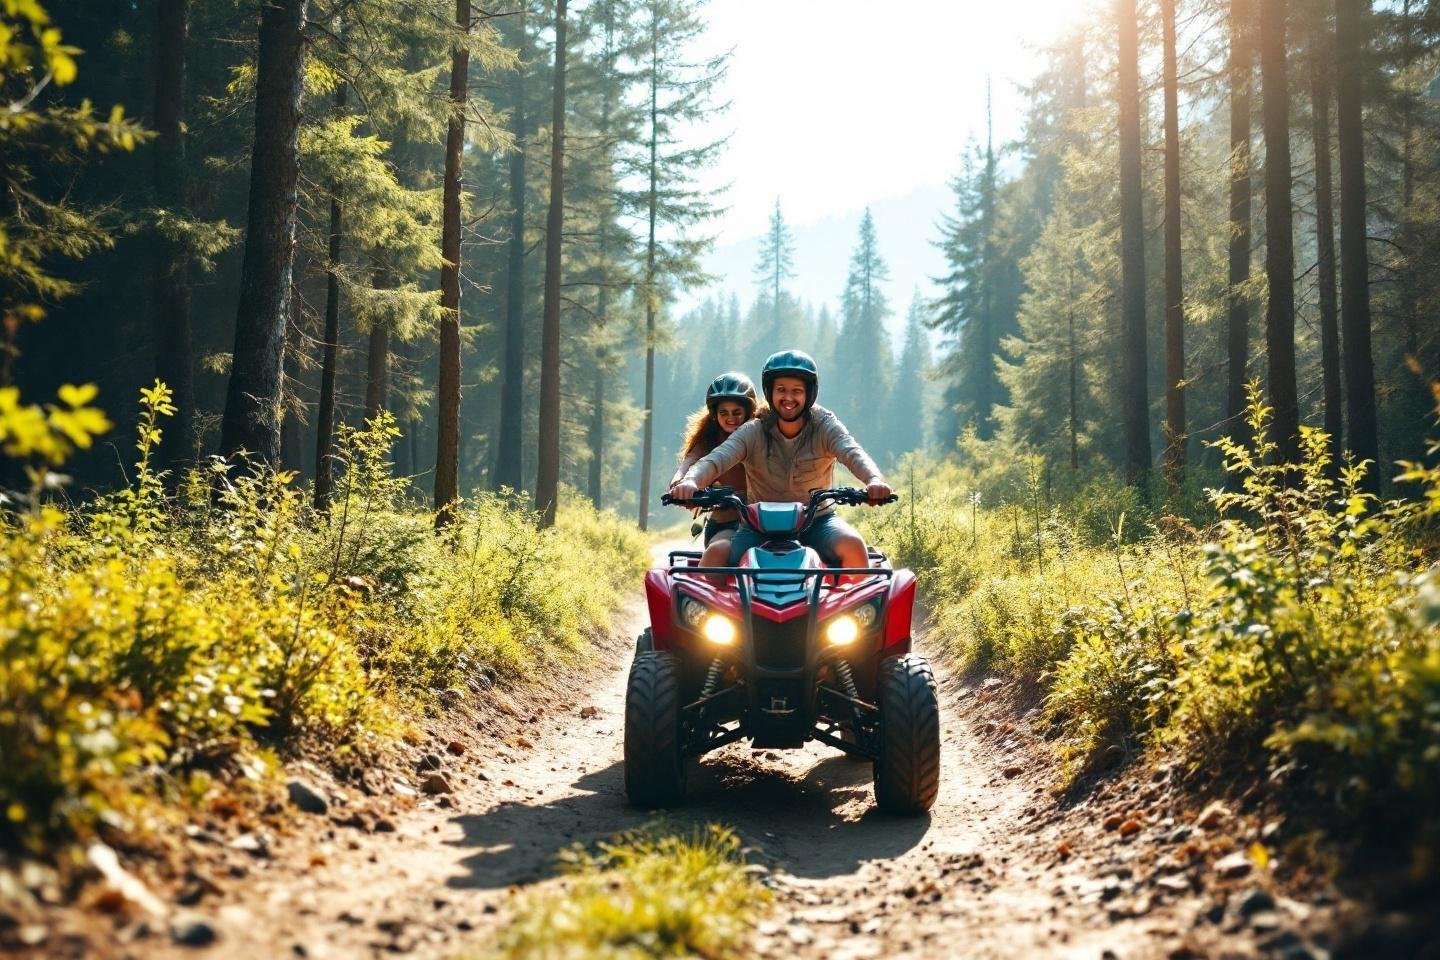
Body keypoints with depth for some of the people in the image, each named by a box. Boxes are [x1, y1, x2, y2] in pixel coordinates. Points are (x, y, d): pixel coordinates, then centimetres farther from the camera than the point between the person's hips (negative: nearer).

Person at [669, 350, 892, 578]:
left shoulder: (824, 427, -2)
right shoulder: (753, 433, -3)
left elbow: (853, 453, -21)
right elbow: (717, 458, -18)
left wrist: (874, 479, -44)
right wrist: (690, 480, -41)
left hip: (817, 520, 0)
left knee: (852, 544, -29)